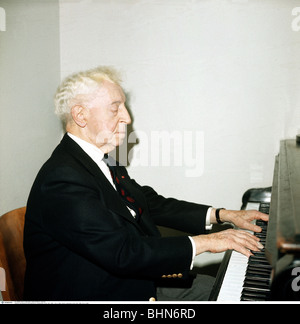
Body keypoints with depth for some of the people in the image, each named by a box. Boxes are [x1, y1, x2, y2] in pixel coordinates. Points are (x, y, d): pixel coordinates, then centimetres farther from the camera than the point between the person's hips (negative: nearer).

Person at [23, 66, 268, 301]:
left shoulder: (104, 161, 4)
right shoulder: (62, 180, -26)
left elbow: (151, 203, 10)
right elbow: (123, 253, -30)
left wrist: (223, 215, 5)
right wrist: (203, 242, -22)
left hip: (135, 282, 9)